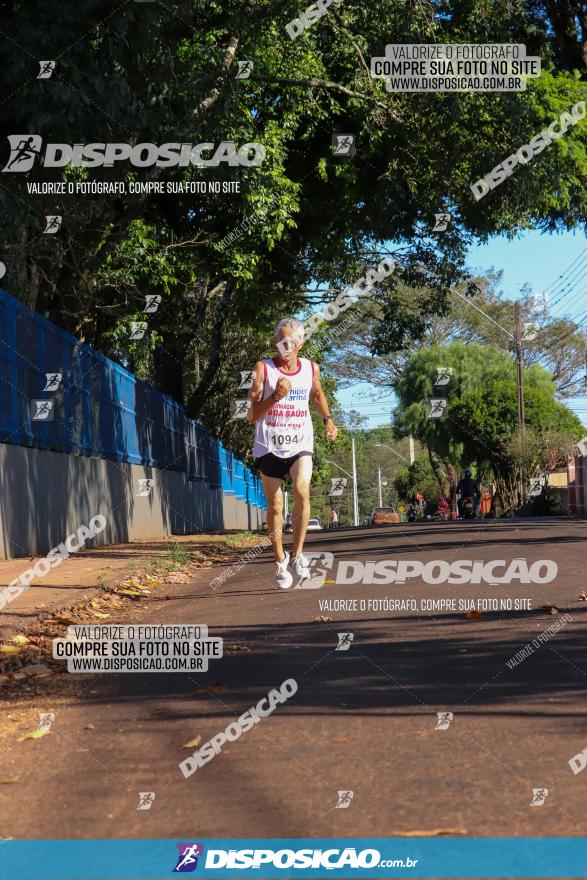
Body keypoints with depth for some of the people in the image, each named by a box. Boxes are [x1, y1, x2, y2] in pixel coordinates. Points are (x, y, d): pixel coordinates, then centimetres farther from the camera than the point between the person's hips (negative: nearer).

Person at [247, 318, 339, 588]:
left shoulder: (311, 368, 4)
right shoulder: (263, 369, -6)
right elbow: (251, 415, -11)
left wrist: (327, 419, 14)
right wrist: (275, 397, -25)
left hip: (300, 445, 1)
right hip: (269, 446, -1)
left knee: (301, 491, -24)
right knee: (274, 506, 6)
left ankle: (296, 555, -14)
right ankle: (280, 562, 24)